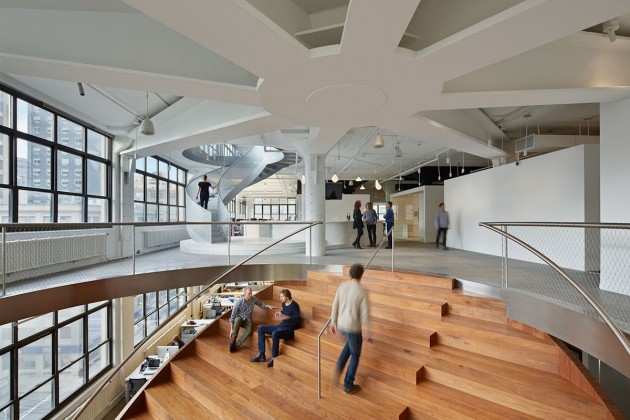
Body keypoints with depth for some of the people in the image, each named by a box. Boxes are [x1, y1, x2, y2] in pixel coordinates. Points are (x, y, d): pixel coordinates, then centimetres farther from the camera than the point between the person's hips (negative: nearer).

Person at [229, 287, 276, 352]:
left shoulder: (253, 299, -10)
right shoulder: (239, 302, -20)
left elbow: (261, 305, 8)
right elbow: (232, 316, -16)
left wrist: (268, 306, -12)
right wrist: (232, 330, -19)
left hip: (247, 320, 2)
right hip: (239, 318, -2)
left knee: (249, 330, -31)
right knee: (237, 319, -38)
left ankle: (236, 345, -24)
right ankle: (232, 341, -26)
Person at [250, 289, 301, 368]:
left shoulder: (294, 305, -17)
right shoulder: (284, 304, 7)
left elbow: (298, 319, -28)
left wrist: (285, 317, -37)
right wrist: (280, 313, 7)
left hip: (290, 330, -9)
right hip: (281, 326, 9)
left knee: (275, 333, -38)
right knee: (260, 328, 2)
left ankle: (274, 358, -18)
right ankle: (261, 355, 1)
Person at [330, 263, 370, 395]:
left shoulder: (342, 286, -4)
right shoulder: (362, 291, -18)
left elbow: (335, 306, 2)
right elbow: (365, 313, -14)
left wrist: (333, 322, 14)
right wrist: (367, 330, 1)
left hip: (341, 325, 5)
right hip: (353, 327, -5)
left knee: (350, 343, 35)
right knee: (355, 355, 18)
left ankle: (339, 367, 23)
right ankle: (348, 385, 28)